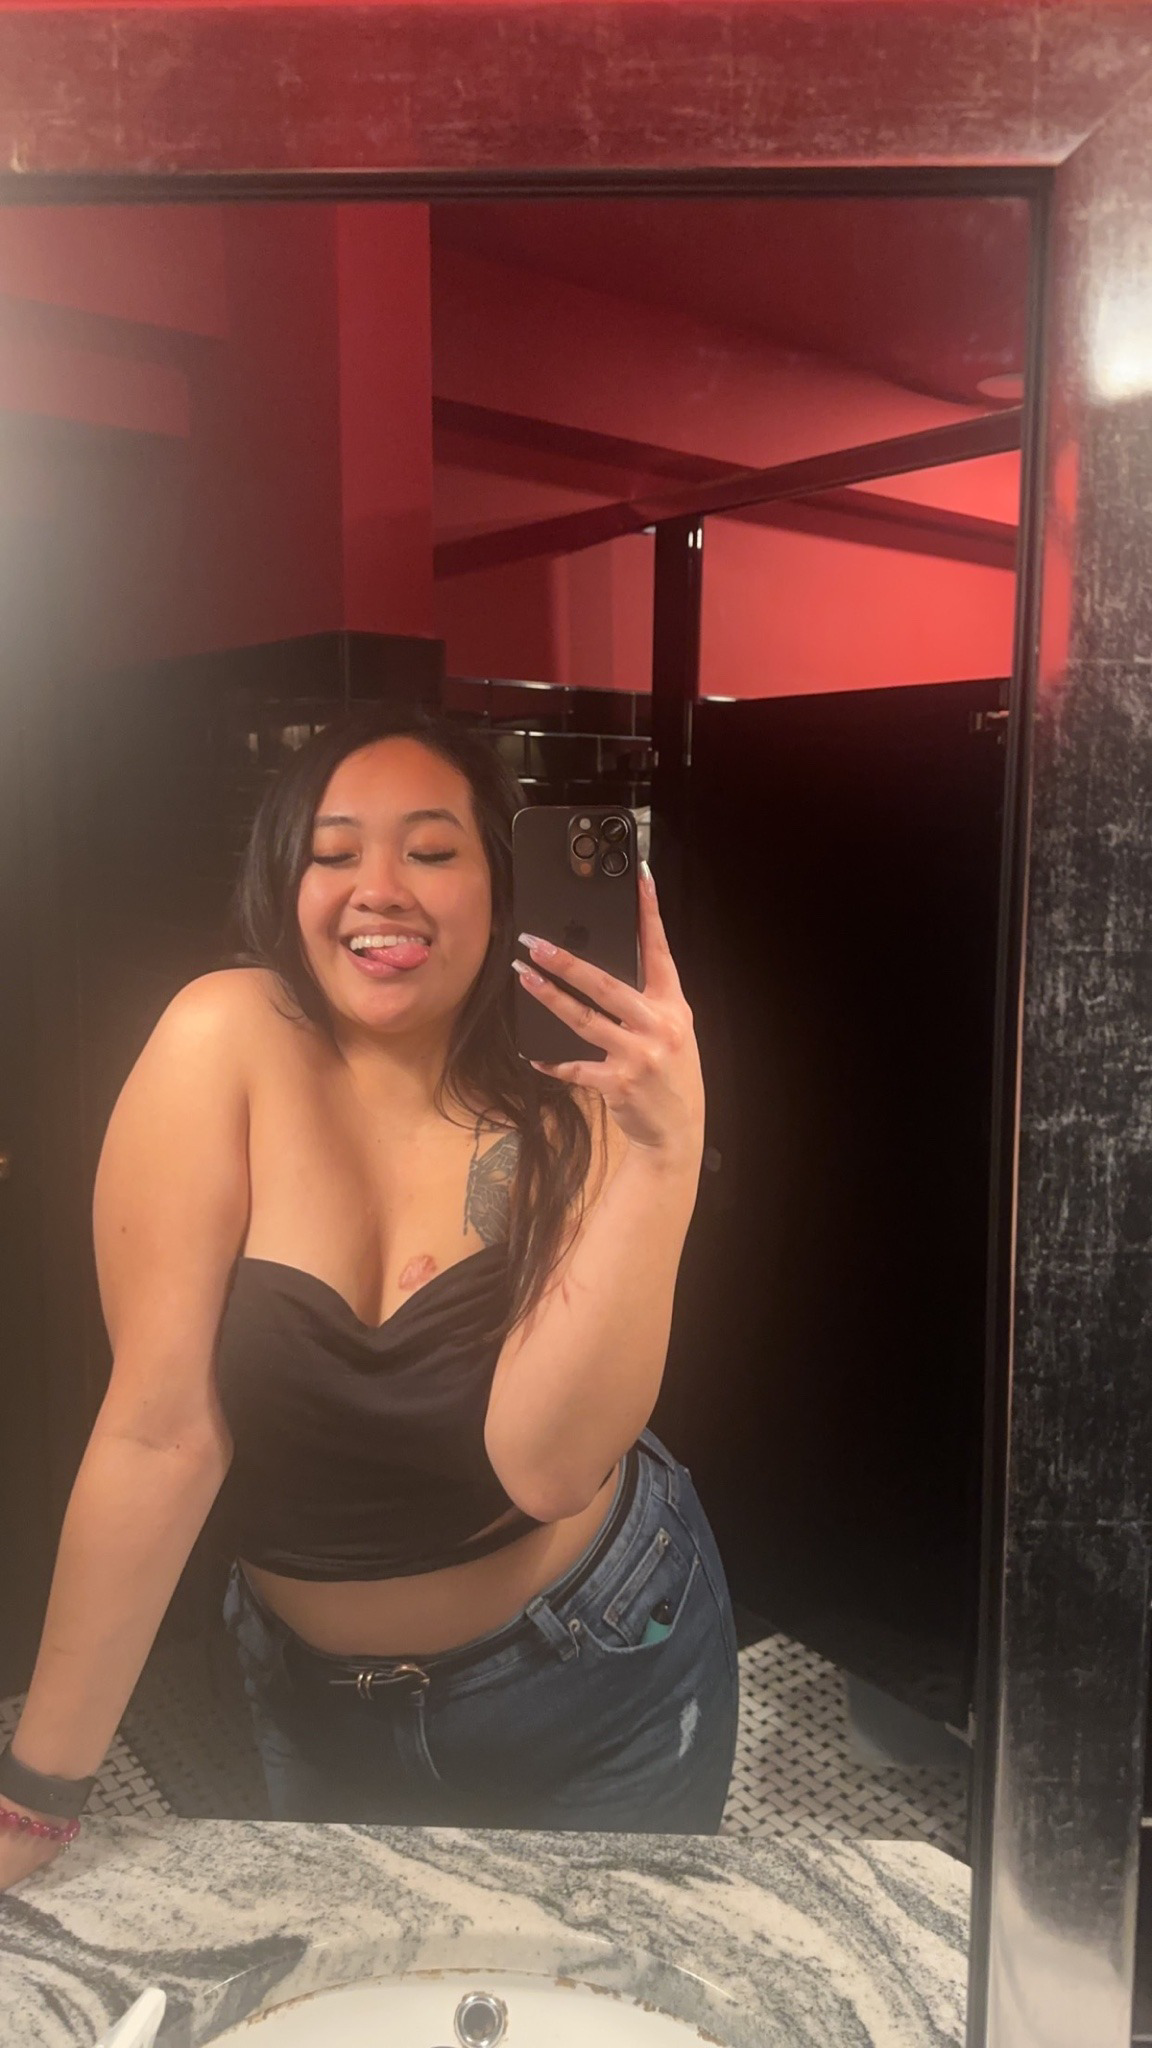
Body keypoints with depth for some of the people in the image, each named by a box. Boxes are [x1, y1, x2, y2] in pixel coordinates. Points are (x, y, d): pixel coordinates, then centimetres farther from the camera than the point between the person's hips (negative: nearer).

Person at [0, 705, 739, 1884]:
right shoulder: (223, 1042, -20)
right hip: (322, 1700, 0)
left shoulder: (569, 1117, -16)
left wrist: (663, 1154, -38)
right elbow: (162, 1429, -21)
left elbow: (545, 1460, -29)